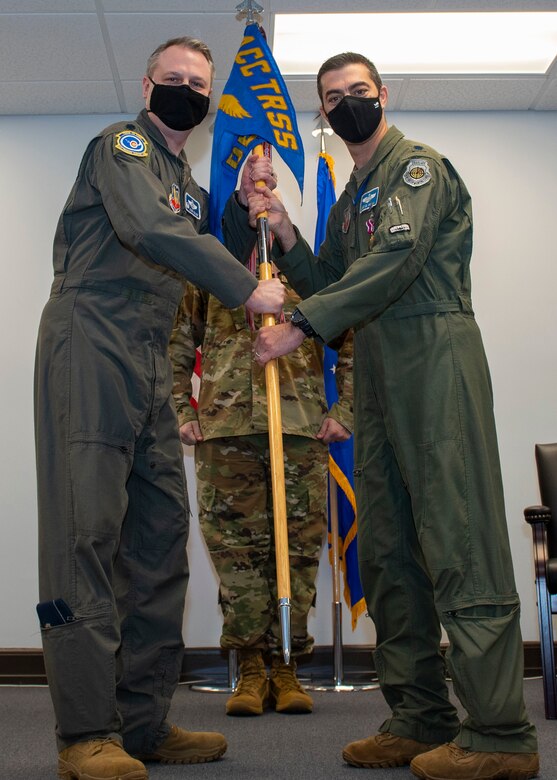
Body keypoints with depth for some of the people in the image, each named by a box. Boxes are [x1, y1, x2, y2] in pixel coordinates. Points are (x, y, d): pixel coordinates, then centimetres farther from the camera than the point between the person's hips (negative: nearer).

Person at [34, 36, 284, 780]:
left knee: (160, 531, 4)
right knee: (88, 527, -12)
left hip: (150, 361, 9)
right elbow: (150, 229, -18)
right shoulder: (121, 145, 1)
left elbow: (206, 247, 22)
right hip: (90, 342, -8)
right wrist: (247, 288, -18)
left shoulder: (189, 183, 26)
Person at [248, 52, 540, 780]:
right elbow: (328, 283, 20)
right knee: (386, 545, 6)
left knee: (457, 538, -13)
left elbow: (396, 261, -16)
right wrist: (283, 229, 8)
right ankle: (421, 720, 12)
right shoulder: (351, 198, 26)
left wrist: (300, 327, -19)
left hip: (434, 353, -9)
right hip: (378, 370, 9)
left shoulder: (418, 165, 0)